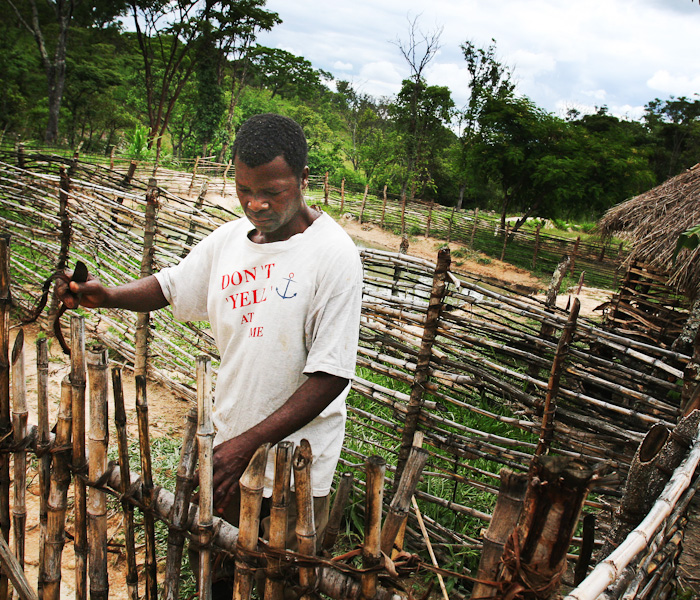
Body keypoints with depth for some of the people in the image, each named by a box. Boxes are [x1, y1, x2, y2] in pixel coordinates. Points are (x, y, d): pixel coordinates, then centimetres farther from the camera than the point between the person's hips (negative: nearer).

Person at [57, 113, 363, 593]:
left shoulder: (333, 253, -19)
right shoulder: (229, 238, 1)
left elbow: (330, 375, -21)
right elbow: (169, 287, 15)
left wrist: (250, 443, -24)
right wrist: (107, 296, -6)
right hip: (230, 445, 5)